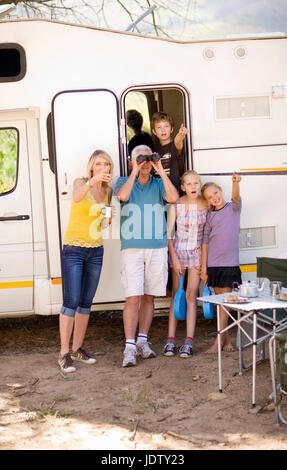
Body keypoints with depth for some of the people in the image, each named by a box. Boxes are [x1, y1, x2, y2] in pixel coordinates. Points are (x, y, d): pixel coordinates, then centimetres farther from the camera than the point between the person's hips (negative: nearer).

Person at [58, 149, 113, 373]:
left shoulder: (108, 190, 8)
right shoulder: (81, 182, -8)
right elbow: (77, 197, -34)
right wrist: (92, 181, -53)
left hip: (96, 250, 6)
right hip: (74, 249, -6)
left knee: (86, 302, 10)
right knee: (71, 301, -10)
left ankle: (78, 348, 20)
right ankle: (64, 354, -5)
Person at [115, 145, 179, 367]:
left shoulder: (159, 184, 11)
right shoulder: (124, 181, 8)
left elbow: (173, 197, -9)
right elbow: (123, 196, -16)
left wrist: (161, 170, -6)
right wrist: (135, 171, -9)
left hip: (157, 249, 2)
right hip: (132, 248, -2)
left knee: (149, 297, 8)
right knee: (133, 298, -9)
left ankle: (142, 341, 18)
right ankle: (130, 346, -6)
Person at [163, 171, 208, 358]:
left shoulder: (207, 204, -6)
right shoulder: (177, 205, -8)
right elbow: (168, 233, -3)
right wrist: (174, 258, -6)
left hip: (197, 253, 0)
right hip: (178, 251, 0)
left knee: (191, 295, -3)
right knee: (176, 294, 2)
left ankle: (189, 341, -2)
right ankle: (171, 339, 3)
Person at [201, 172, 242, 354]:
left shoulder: (233, 208, 1)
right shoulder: (210, 216, 8)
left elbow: (236, 198, -23)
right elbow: (205, 242, 8)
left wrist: (236, 183, -43)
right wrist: (204, 266, 3)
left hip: (229, 262, -4)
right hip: (213, 263, 4)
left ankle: (218, 341, -1)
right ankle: (226, 338, 17)